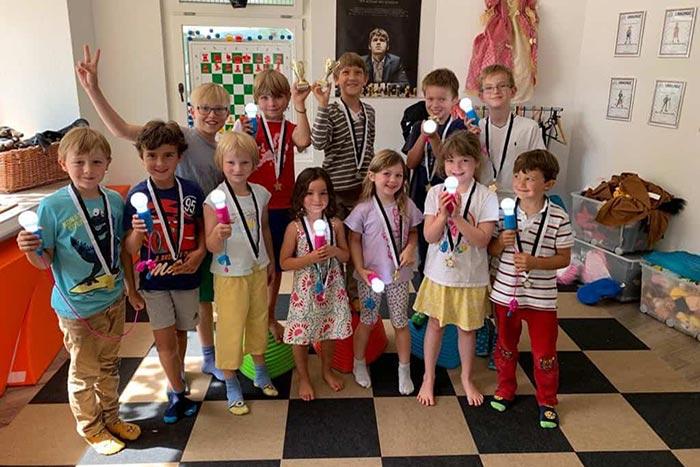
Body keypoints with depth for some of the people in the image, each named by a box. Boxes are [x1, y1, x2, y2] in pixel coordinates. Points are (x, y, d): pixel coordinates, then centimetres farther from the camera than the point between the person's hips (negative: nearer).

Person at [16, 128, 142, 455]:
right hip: (77, 307, -4)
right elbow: (45, 260, -12)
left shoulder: (115, 201, -5)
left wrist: (133, 289, 6)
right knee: (84, 372, 14)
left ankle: (111, 419, 42)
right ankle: (91, 429, 36)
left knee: (109, 365, 21)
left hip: (114, 299, 4)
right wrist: (30, 251, -30)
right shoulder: (53, 206, -16)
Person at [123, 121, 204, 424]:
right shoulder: (137, 195, -11)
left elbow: (202, 227, 7)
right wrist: (137, 232, -31)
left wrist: (200, 252, -10)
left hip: (186, 276, 2)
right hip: (154, 279, -1)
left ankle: (177, 374, 44)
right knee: (164, 339, 2)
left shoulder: (191, 191, -8)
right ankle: (178, 395, 21)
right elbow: (130, 250, -10)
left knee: (180, 332, 18)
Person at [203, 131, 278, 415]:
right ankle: (231, 384, 25)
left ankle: (260, 371, 40)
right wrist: (218, 234, -39)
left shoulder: (260, 194, -3)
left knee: (259, 321, 19)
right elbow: (211, 247, -18)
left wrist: (271, 262, 16)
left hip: (258, 269, 5)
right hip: (230, 274, -5)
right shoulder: (215, 200, -18)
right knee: (231, 327, 6)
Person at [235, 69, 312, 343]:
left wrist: (300, 106, -26)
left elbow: (304, 141, -22)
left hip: (281, 208, 3)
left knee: (275, 265, 16)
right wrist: (240, 137, -27)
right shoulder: (250, 126, -3)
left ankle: (270, 317, 34)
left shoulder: (290, 129, 2)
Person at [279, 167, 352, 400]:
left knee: (330, 332, 18)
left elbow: (346, 255, 5)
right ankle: (304, 378, 32)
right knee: (301, 336, 9)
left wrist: (334, 251, -17)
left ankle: (327, 370, 43)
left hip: (331, 288, 3)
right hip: (306, 290, -3)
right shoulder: (295, 227, -13)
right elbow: (285, 263, -10)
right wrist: (311, 257, -23)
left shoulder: (335, 224, -5)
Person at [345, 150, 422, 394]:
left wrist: (410, 248, -11)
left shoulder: (407, 206, -4)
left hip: (399, 275, 2)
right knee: (367, 321, 14)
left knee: (401, 323, 12)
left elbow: (413, 232, 9)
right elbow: (354, 240, -6)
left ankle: (404, 369, 30)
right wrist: (361, 269, -14)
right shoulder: (364, 209, -13)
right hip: (370, 275, -2)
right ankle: (359, 363, 36)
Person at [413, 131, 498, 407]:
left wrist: (457, 217, -27)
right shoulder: (436, 193, -7)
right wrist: (443, 214, -26)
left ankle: (467, 378, 38)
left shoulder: (486, 197, -11)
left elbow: (483, 240, -17)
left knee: (467, 328, 15)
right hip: (439, 273, 1)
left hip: (471, 277, -1)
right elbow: (430, 236, -10)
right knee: (435, 324, 14)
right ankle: (428, 378, 34)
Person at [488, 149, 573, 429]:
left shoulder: (558, 219, -13)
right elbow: (491, 250, 4)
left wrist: (534, 262, -23)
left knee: (544, 354, 10)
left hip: (541, 298, -2)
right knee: (506, 346, 21)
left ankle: (547, 401, 33)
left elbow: (564, 258, -7)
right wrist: (501, 242, -19)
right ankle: (505, 389, 43)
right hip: (506, 293, 3)